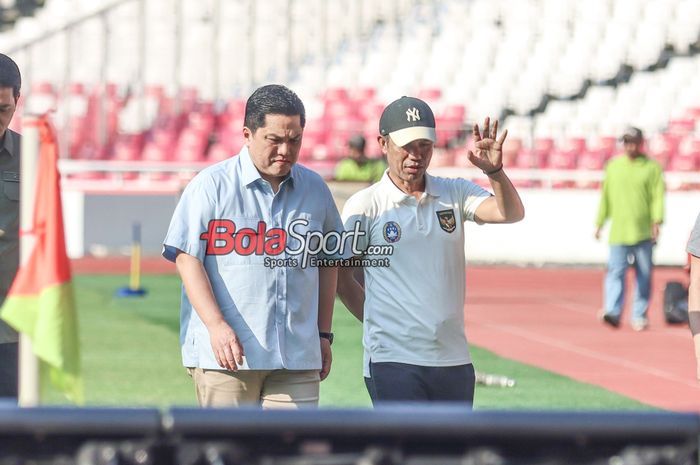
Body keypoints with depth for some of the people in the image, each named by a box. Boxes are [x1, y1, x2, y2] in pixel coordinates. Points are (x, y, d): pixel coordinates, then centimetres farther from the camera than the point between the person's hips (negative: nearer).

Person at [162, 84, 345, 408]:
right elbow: (187, 258, -7)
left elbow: (328, 264, 21)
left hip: (297, 357, 4)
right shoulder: (211, 185, -2)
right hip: (225, 355, -4)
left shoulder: (315, 189, 12)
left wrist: (324, 334, 18)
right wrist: (217, 326, -18)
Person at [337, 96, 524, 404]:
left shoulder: (455, 194, 8)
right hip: (394, 363, -4)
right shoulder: (365, 206, -2)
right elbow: (340, 278, 5)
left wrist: (494, 171, -26)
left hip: (454, 361, 4)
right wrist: (379, 324, 9)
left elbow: (511, 213, -9)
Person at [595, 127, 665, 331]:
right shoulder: (613, 166, 10)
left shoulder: (651, 167, 2)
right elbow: (605, 196, 15)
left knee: (644, 275, 4)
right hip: (618, 231, 1)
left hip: (643, 233, -1)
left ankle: (639, 316, 12)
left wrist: (657, 222, -16)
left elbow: (658, 196, -4)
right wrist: (599, 223, 13)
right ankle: (613, 312, -19)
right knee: (616, 271, -11)